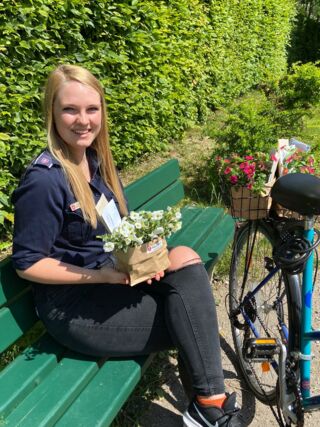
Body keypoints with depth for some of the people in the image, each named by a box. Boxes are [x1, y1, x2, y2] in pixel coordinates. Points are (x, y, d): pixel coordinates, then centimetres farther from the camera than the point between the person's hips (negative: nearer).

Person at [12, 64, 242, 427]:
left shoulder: (97, 160, 5)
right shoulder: (44, 182, -20)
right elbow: (27, 264, -15)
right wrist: (103, 275, -23)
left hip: (112, 273, 7)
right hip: (71, 305, -7)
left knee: (186, 260, -17)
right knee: (192, 318, -14)